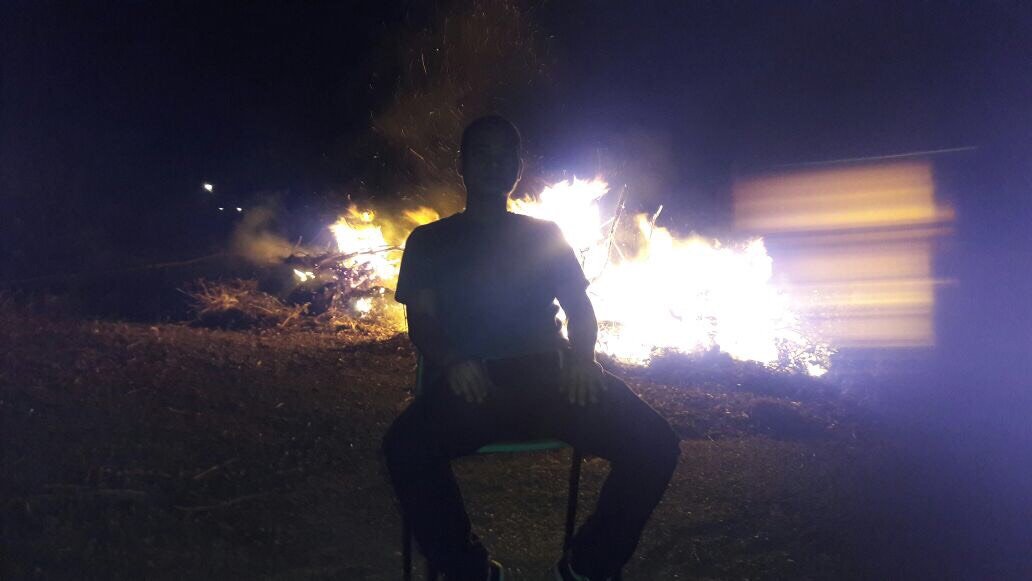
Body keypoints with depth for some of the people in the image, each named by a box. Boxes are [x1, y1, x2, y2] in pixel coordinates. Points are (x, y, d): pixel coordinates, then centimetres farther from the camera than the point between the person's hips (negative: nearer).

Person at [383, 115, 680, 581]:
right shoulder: (430, 241, 19)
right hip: (471, 382, -1)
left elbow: (580, 309, 17)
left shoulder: (543, 236, 24)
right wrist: (452, 361, -14)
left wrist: (582, 356, -6)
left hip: (546, 375, 2)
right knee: (405, 448, -34)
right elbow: (421, 321, 8)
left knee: (654, 442, -23)